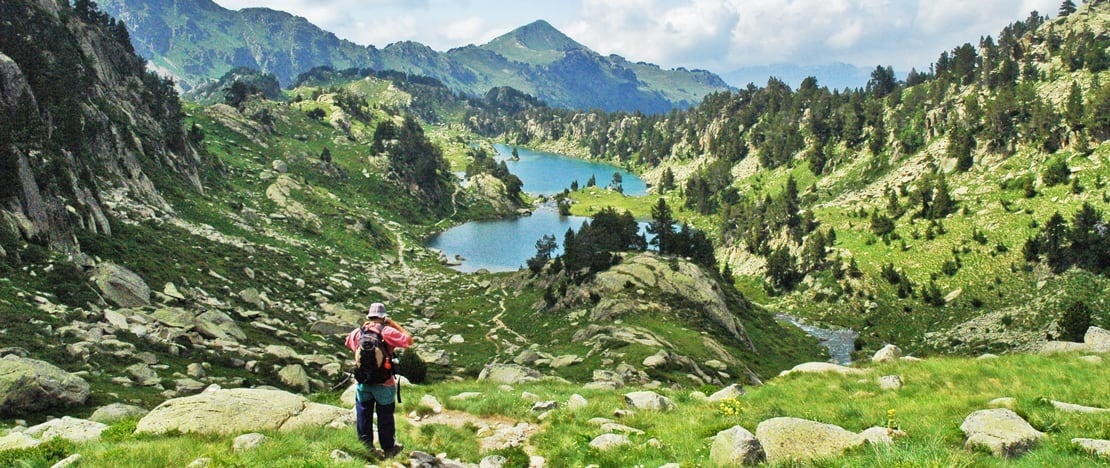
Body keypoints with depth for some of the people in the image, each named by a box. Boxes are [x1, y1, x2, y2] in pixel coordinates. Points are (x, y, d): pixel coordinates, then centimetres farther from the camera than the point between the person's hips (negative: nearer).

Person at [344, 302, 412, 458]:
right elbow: (409, 340, -11)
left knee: (363, 415, 16)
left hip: (363, 383, 3)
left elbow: (348, 342, 22)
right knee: (385, 417, 10)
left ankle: (366, 446, 24)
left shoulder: (357, 332, -1)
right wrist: (395, 325, -4)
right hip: (384, 384, -3)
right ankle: (388, 449, 21)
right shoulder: (387, 332, -15)